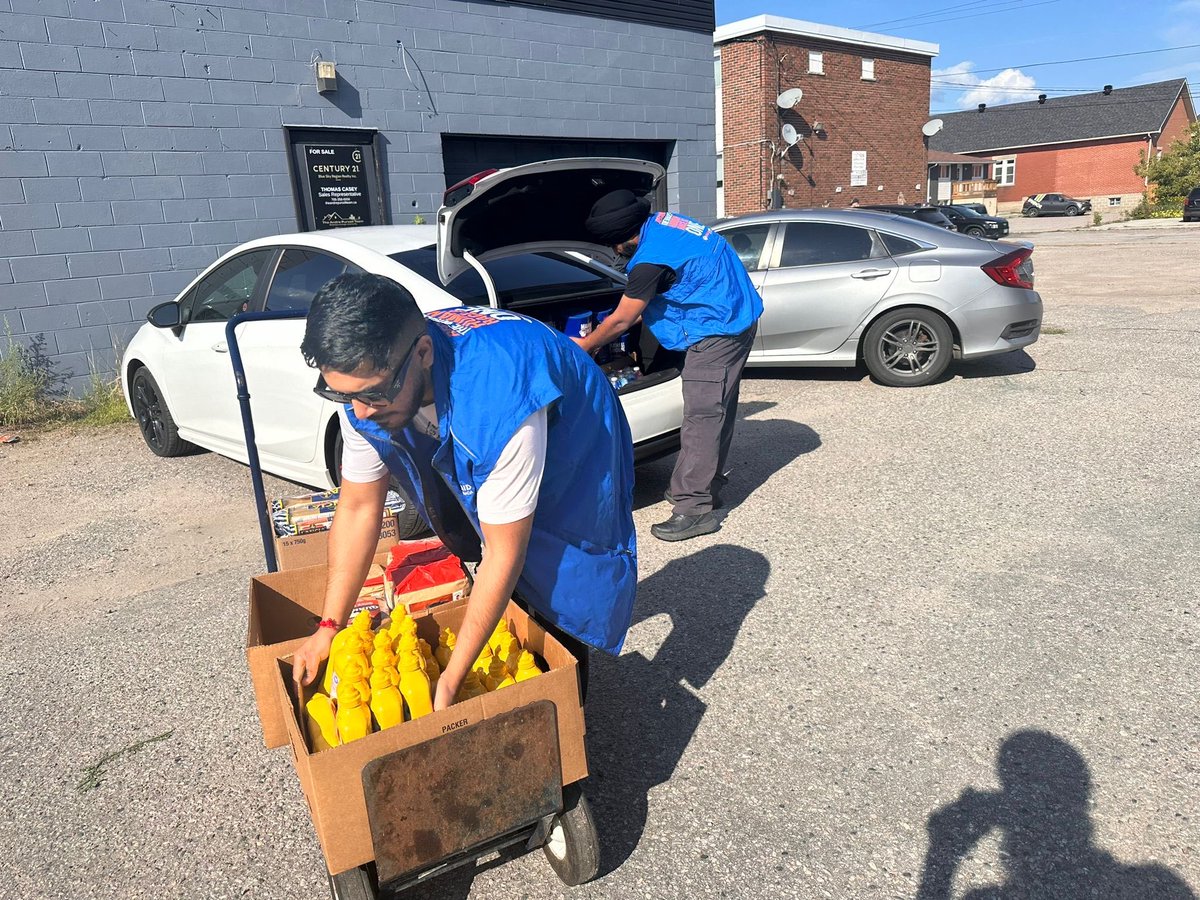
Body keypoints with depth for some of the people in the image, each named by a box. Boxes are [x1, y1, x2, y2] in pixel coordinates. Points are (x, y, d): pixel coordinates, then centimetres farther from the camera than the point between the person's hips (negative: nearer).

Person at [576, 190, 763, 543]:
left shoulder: (651, 259, -23)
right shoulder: (661, 223, 8)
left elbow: (621, 320, -12)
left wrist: (585, 345, 4)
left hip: (717, 331, -11)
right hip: (736, 318, 11)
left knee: (701, 416, -9)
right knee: (716, 409, 16)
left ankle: (695, 509, -5)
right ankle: (705, 487, 27)